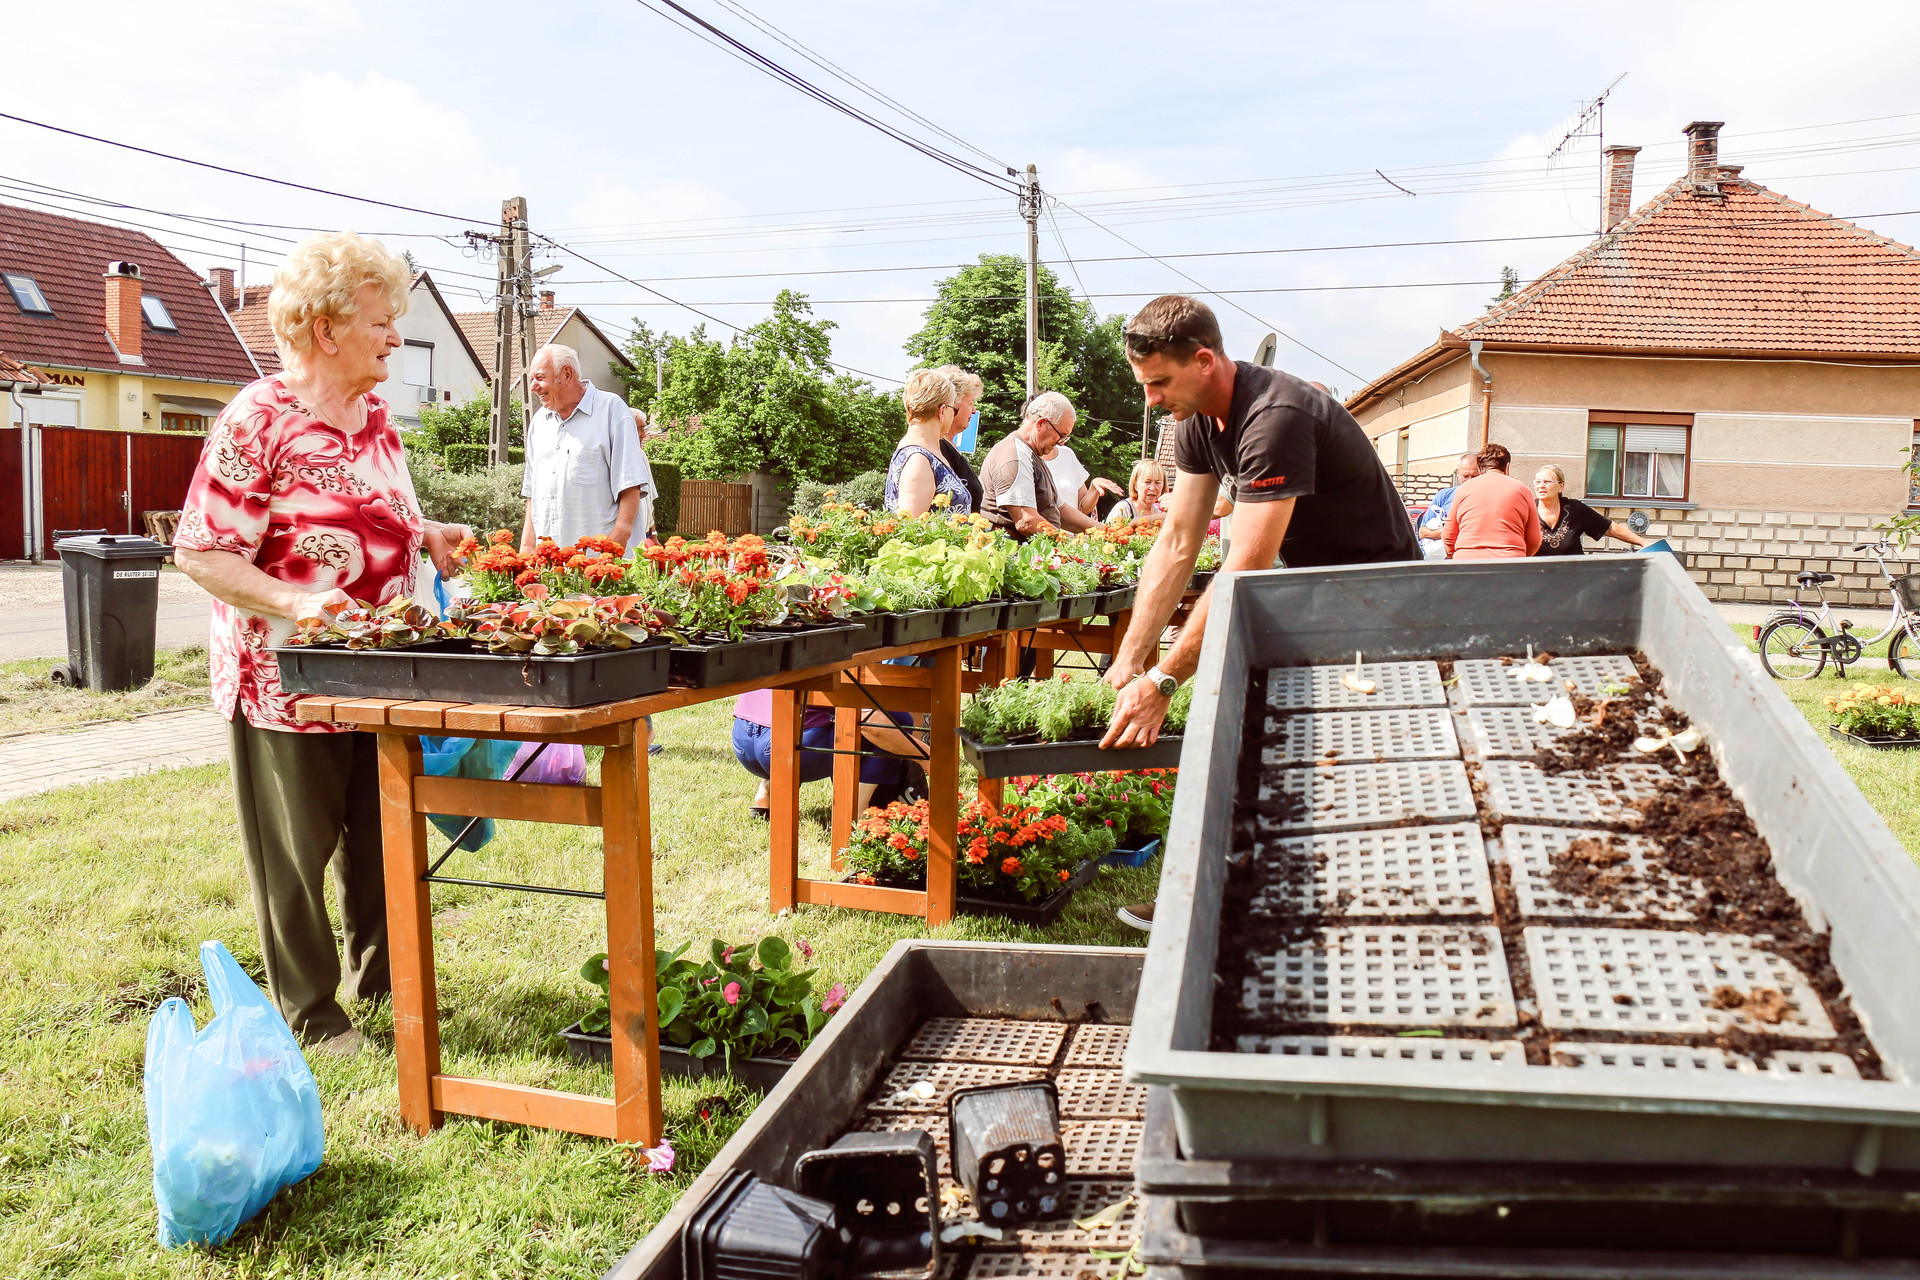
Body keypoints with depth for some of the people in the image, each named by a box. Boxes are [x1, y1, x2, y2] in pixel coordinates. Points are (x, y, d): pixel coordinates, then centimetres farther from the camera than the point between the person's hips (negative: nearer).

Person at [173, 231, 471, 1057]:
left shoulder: (375, 415, 9)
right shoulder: (257, 420, -15)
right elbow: (200, 551, -17)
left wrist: (427, 536, 4)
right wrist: (296, 602, -29)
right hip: (287, 679, -7)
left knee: (382, 839, 16)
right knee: (297, 854, 7)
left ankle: (379, 976, 34)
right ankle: (311, 1013, 22)